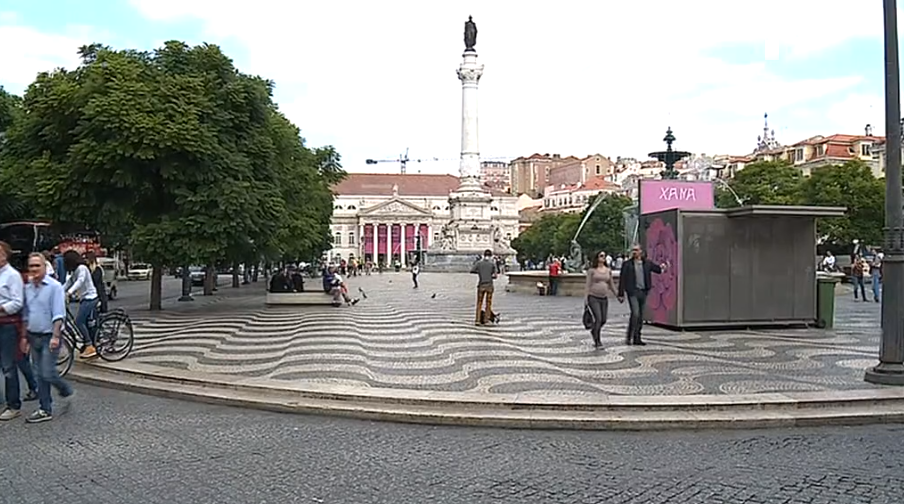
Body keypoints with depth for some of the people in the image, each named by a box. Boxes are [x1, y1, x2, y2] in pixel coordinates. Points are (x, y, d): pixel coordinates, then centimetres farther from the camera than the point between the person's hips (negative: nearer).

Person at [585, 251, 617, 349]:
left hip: (604, 298, 5)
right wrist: (586, 298, -6)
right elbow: (588, 285, -2)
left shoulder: (608, 270, 10)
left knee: (603, 320, 6)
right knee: (598, 319, -12)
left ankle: (593, 331, 37)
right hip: (593, 297, -5)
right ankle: (597, 341, 1)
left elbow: (611, 284, 17)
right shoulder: (592, 270, -2)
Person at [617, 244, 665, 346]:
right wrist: (621, 294, -5)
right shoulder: (627, 264, -1)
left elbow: (656, 268, 24)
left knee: (640, 316, 8)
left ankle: (637, 338, 16)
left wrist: (661, 267, 2)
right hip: (633, 291, -4)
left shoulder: (647, 263, 8)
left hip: (643, 292, 5)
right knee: (635, 313, -17)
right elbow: (622, 280, -2)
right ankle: (629, 336, -6)